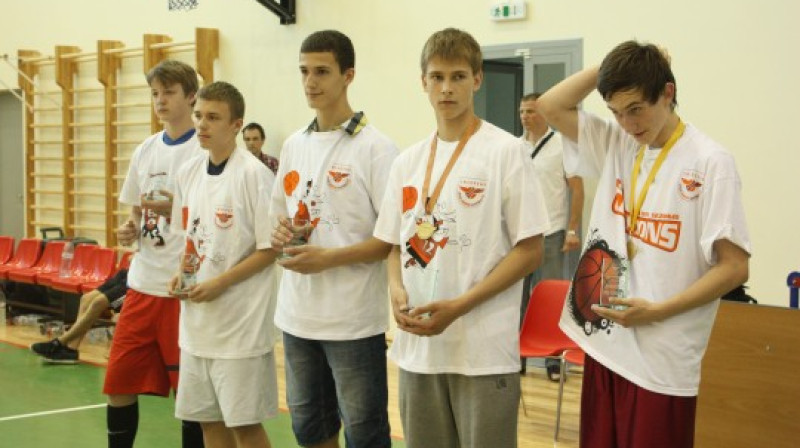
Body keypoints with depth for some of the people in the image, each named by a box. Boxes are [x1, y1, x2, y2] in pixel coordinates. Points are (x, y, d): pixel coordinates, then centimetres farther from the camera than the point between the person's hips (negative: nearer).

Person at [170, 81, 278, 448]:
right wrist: (182, 275, 2)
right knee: (207, 418, 14)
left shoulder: (253, 174, -14)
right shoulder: (188, 173, 7)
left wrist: (220, 283, -18)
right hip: (196, 320, 7)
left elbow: (270, 249, -13)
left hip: (241, 321, -7)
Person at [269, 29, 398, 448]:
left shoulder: (375, 146, -10)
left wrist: (329, 258, -20)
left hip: (354, 319, -6)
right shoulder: (293, 145, 10)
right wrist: (280, 233, -1)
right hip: (296, 314, 7)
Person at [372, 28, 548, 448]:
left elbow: (529, 251, -8)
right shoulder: (407, 161, 10)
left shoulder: (505, 151, -6)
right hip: (416, 345, 5)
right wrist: (397, 291, -5)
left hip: (484, 349, -5)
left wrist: (458, 306, -16)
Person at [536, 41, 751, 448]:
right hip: (603, 344, 6)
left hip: (662, 360, -6)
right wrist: (609, 66, 1)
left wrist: (656, 311, -18)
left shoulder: (710, 162, -11)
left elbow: (734, 266, -12)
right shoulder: (615, 145, 8)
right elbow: (550, 107, 8)